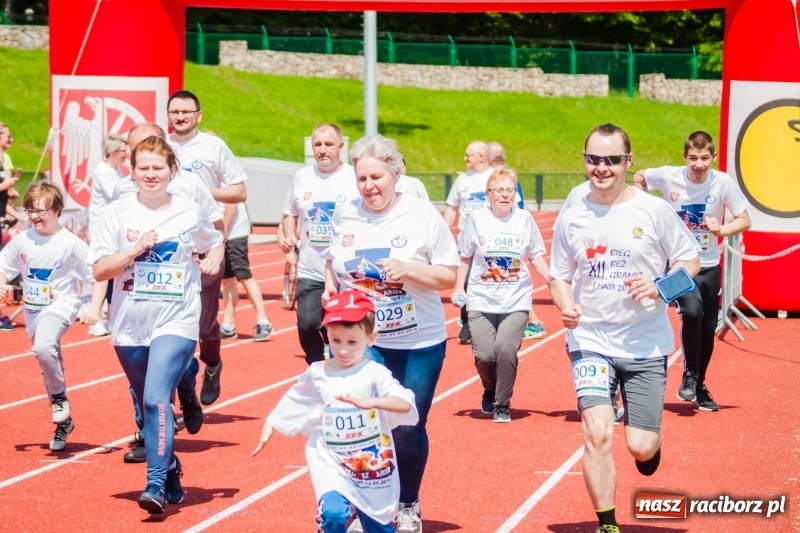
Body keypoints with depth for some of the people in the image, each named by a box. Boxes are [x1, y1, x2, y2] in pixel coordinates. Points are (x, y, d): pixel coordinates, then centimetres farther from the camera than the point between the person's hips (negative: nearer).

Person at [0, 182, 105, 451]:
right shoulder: (22, 240, 0)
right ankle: (63, 422, 30)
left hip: (60, 306, -6)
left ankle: (60, 398, -11)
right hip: (33, 309, 6)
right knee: (48, 361, 15)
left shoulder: (71, 244, -13)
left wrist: (95, 308, -20)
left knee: (43, 348, -34)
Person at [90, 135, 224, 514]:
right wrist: (136, 248, -17)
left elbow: (215, 242, 22)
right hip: (130, 326, 2)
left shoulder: (190, 213, 2)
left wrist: (215, 259, 0)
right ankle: (172, 477, 30)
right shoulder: (118, 214, 0)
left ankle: (156, 484, -20)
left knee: (156, 398, -20)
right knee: (148, 405, 12)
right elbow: (100, 270, -4)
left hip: (176, 322, -2)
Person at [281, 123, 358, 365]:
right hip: (310, 271, 3)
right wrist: (289, 236, 3)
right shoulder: (302, 177, 9)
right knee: (307, 324, -6)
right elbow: (290, 214, 21)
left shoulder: (355, 179, -3)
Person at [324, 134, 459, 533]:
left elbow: (449, 277, -5)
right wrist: (330, 286, -4)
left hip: (419, 343, -1)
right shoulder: (345, 215, 2)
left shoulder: (422, 214, -6)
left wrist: (409, 269, -21)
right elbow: (332, 263, 17)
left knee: (409, 431, 8)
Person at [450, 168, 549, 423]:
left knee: (506, 349, -16)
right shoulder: (477, 220, 0)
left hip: (516, 301, 0)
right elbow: (465, 258, 10)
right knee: (484, 354, -7)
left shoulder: (525, 219, 0)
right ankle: (490, 392, 26)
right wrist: (458, 288, 5)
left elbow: (536, 257, 7)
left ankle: (502, 404, 5)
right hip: (481, 300, 0)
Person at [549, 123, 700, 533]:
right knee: (597, 434, -17)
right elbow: (558, 276, 10)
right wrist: (566, 305, -12)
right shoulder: (572, 219, -1)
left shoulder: (653, 211, -7)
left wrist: (660, 287, -17)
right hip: (591, 342, 1)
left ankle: (650, 445, 39)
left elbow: (689, 260, 2)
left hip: (646, 345, -1)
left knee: (641, 448, 0)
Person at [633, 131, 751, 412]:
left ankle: (700, 388, 29)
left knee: (707, 329, 8)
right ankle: (690, 374, -4)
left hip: (708, 265, 2)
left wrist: (722, 229, -25)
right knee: (692, 311, -26)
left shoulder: (723, 182, -13)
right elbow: (638, 178, 7)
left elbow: (745, 220, -7)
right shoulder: (668, 176, -13)